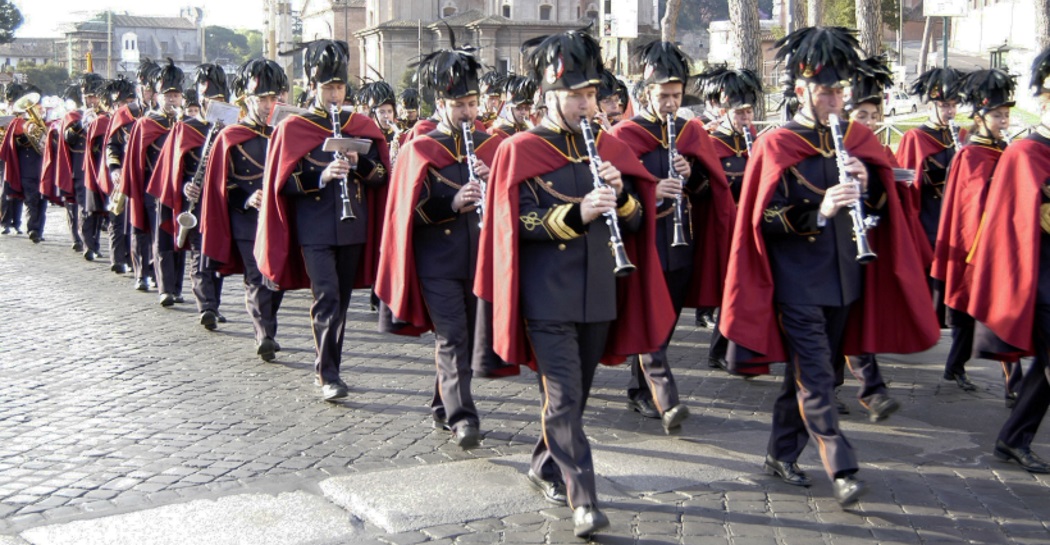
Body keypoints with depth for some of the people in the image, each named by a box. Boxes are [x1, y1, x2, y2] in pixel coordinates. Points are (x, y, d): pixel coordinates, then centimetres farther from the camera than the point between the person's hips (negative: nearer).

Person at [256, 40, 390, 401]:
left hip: (353, 227, 4)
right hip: (315, 229, -4)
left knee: (341, 300, 10)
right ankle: (328, 375, -6)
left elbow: (382, 175, 8)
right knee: (326, 299, -12)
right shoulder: (293, 128, -1)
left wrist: (359, 163, -12)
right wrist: (321, 176, -20)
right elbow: (284, 183, -5)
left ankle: (328, 365, 23)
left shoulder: (361, 125, 9)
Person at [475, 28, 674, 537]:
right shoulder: (521, 150, -6)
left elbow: (637, 220, 7)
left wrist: (619, 195, -14)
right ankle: (583, 499, -4)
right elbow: (524, 223, -14)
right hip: (548, 298, -5)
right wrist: (578, 213, -29)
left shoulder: (610, 147, 9)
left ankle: (545, 467, 35)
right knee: (564, 397, -7)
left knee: (576, 392, 16)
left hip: (600, 295, 5)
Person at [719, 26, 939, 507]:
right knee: (816, 377, -7)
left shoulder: (857, 139, 9)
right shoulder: (776, 146, -7)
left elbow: (883, 206, 11)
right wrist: (818, 212, -27)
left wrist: (865, 183, -10)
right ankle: (841, 470, -5)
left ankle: (782, 454, 27)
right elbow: (767, 220, -12)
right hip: (798, 282, -5)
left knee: (806, 372, 14)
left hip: (844, 279, 5)